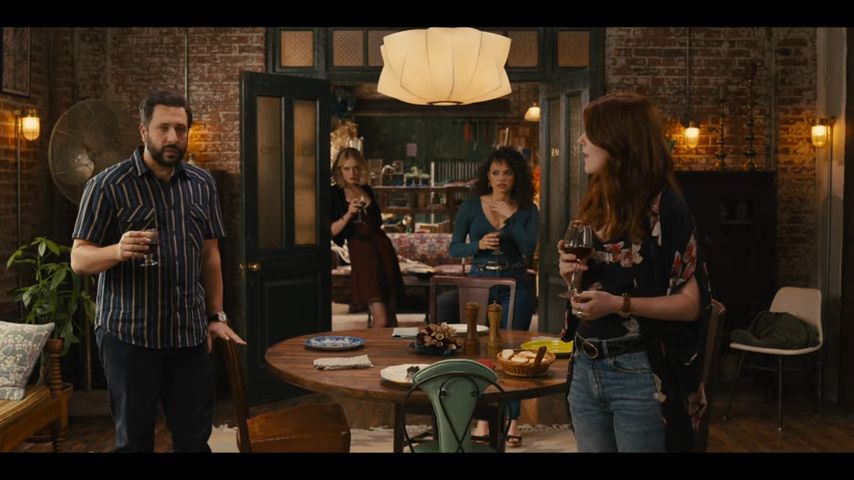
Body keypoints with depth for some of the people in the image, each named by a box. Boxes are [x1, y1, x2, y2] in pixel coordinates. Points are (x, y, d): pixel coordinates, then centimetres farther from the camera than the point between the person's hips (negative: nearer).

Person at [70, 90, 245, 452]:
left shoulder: (202, 184, 8)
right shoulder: (107, 186, -5)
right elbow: (78, 259, -5)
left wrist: (217, 316, 8)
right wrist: (117, 250, -26)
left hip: (190, 333, 4)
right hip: (129, 334, -3)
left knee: (195, 437, 8)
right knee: (134, 439, 8)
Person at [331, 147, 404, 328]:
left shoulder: (367, 190, 14)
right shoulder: (334, 194, 0)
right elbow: (331, 231, -9)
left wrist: (369, 204, 8)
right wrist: (348, 214, -20)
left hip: (382, 248, 5)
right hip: (361, 252, -5)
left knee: (391, 316, 6)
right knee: (381, 320, -15)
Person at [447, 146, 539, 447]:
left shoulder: (527, 210, 3)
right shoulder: (471, 207, 4)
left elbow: (529, 249, -10)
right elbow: (454, 248, 3)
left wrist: (509, 218, -12)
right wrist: (478, 245, -14)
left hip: (515, 285, 0)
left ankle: (513, 420, 11)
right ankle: (483, 417, 13)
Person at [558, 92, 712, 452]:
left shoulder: (663, 206, -12)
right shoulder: (596, 205, 9)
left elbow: (692, 304, -13)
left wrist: (619, 304, -23)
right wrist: (571, 274, -1)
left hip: (639, 375, -6)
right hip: (585, 369, 7)